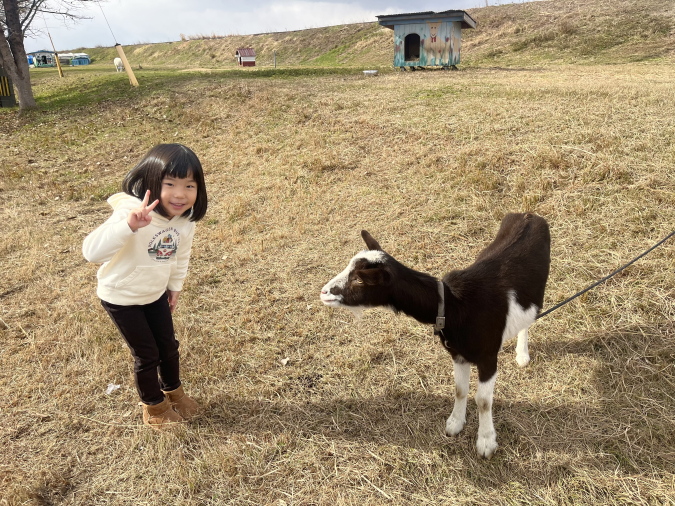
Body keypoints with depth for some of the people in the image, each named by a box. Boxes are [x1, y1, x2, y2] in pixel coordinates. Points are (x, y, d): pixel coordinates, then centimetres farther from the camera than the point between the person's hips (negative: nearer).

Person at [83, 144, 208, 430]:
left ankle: (173, 392, 46)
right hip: (121, 297, -5)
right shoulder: (131, 213, -34)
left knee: (169, 347, 17)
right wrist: (129, 225, -58)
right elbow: (91, 252, -45)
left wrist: (175, 285, 14)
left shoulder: (186, 219, -14)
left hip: (156, 293, 6)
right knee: (147, 355, 7)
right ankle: (154, 406, 35)